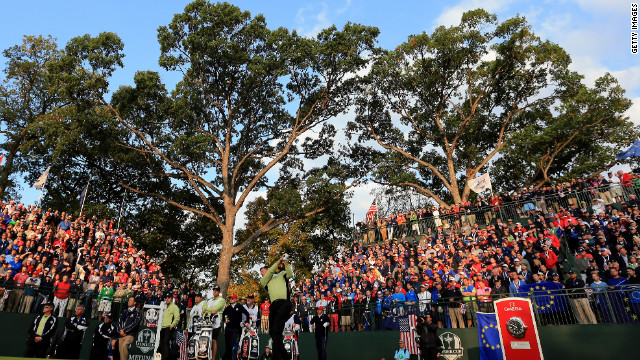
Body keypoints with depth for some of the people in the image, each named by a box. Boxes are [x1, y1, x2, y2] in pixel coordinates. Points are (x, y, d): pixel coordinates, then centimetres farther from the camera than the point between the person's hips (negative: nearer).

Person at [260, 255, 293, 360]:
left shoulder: (281, 274, 22)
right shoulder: (263, 281, 27)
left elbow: (290, 274, 3)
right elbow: (270, 272, 9)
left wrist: (286, 264, -8)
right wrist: (278, 261, 5)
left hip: (284, 303, -5)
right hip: (274, 306, 5)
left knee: (276, 330, -17)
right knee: (272, 331, 6)